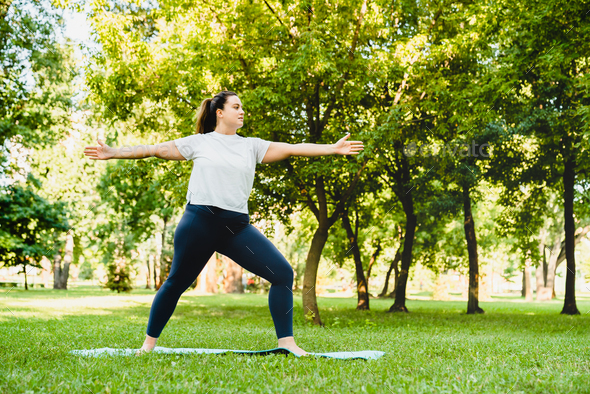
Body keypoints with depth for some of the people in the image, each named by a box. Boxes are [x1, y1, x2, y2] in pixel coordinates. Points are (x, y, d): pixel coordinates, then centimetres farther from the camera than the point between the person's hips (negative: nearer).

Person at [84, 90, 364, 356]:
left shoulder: (252, 146, 14)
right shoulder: (199, 142, 8)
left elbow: (292, 148, 8)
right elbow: (154, 150, 9)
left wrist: (332, 148, 0)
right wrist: (112, 152, 6)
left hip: (236, 226, 3)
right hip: (199, 221, -3)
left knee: (283, 273, -9)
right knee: (176, 282, 6)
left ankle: (286, 343, -3)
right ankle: (149, 342, 24)